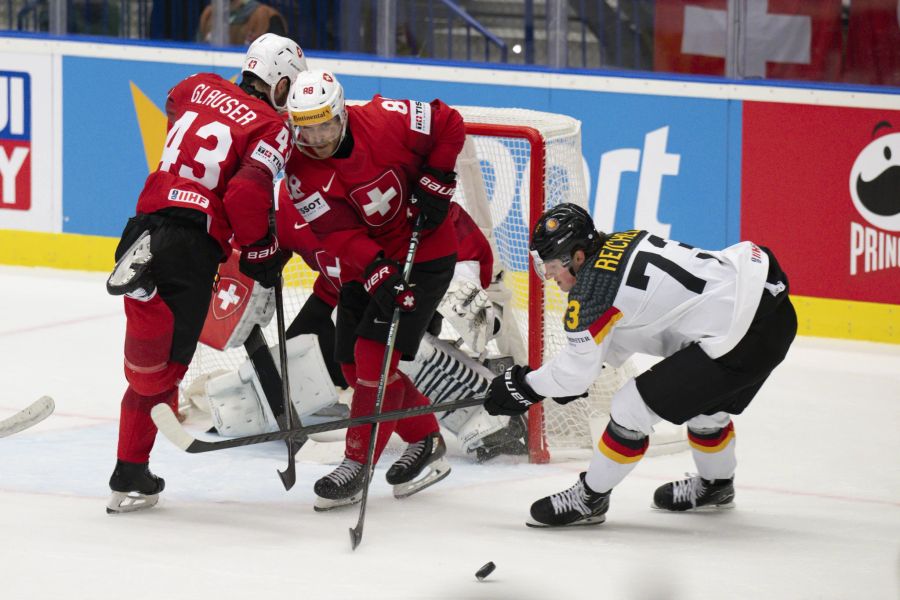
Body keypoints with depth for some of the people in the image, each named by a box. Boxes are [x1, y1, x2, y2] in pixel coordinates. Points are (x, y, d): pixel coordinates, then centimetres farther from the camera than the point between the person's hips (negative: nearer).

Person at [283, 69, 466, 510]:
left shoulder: (385, 122, -21)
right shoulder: (301, 170, -12)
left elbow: (448, 124, -6)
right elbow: (340, 235, -20)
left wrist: (435, 184, -12)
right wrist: (379, 275, -34)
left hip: (425, 253, -5)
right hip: (366, 261, 5)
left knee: (376, 352, -15)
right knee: (353, 361, 5)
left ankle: (357, 465, -10)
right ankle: (425, 442, 22)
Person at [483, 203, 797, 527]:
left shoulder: (594, 285, -14)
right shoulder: (623, 243, 12)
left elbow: (576, 373, -5)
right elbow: (621, 336, 25)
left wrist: (525, 385, 10)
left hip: (742, 336, -9)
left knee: (633, 408, -1)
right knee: (706, 405, 34)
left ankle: (589, 499, 14)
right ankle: (715, 486, 56)